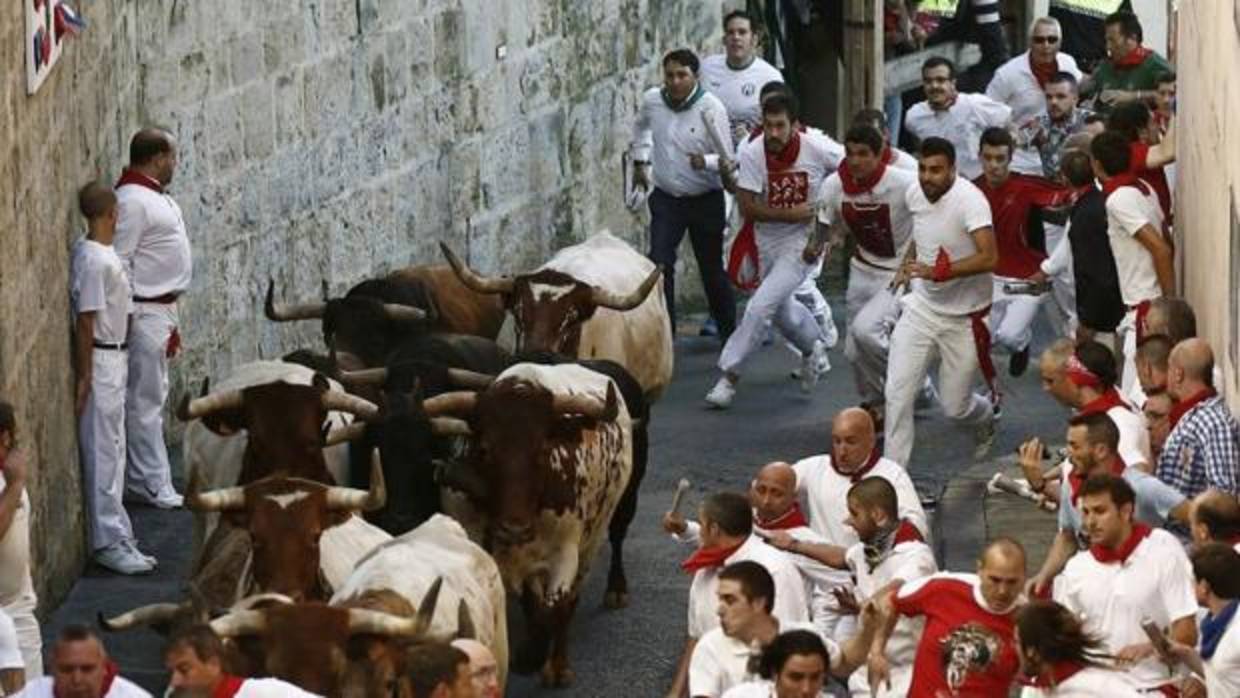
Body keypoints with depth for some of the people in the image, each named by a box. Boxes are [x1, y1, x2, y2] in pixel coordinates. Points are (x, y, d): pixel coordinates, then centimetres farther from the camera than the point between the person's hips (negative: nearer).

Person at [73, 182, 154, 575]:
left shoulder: (104, 254, 10)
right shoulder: (93, 260, -19)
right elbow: (86, 320, -20)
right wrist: (85, 376, -19)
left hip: (115, 359, 10)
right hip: (101, 361, -10)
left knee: (112, 450, 13)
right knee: (104, 453, -6)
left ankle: (115, 537, 19)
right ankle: (110, 542, -4)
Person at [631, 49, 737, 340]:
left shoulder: (711, 108, -17)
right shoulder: (651, 100, -5)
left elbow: (727, 160, -19)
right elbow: (641, 126, 22)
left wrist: (706, 162, -39)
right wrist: (640, 160, 17)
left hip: (705, 200, -3)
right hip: (666, 198, 3)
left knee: (712, 269, 7)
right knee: (659, 264, -12)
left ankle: (729, 334, 25)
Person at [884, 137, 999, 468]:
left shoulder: (969, 200, -24)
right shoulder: (915, 194, -2)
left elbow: (989, 257, -34)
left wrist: (938, 272, -40)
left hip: (964, 317, -5)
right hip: (921, 307, 5)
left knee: (955, 407, 7)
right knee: (897, 394, -7)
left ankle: (988, 417, 43)